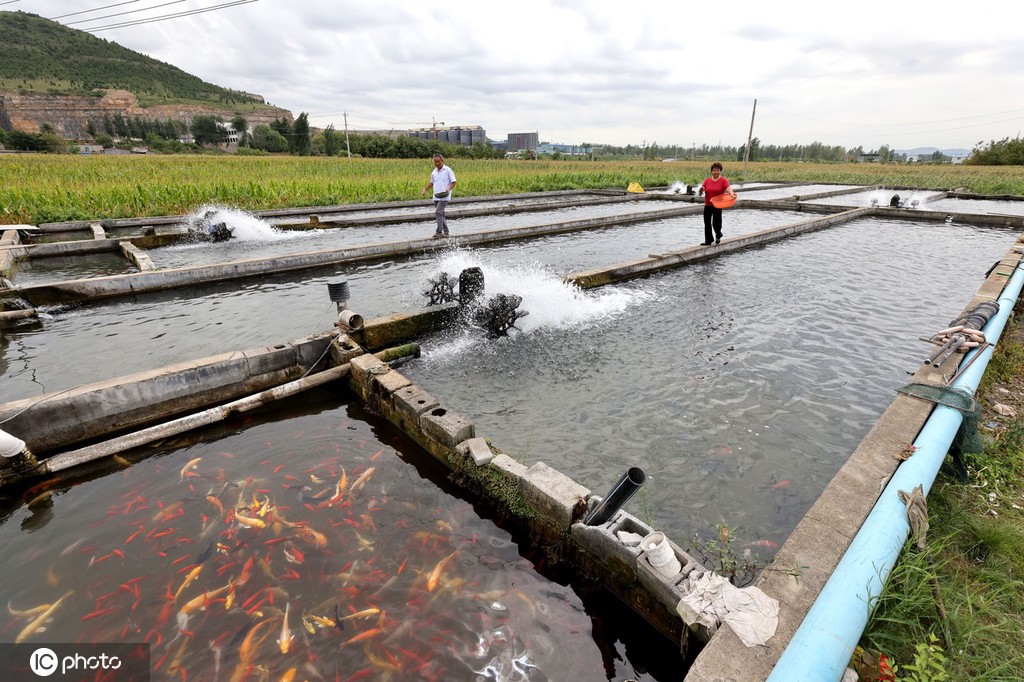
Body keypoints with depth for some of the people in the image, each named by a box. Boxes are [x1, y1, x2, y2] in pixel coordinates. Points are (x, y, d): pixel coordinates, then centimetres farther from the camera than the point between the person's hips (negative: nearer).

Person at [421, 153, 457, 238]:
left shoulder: (448, 170, -4)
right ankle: (446, 231, 18)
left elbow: (453, 182, -4)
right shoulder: (434, 172, 12)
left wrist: (449, 189, -21)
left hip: (444, 196, -6)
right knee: (441, 214, 9)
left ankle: (439, 232, -11)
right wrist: (425, 189, 15)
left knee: (438, 212, -16)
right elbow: (432, 182, 26)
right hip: (436, 196, 6)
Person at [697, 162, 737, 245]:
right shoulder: (707, 180, 7)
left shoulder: (723, 180, -2)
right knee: (707, 224, 5)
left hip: (718, 205, -3)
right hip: (707, 206, 3)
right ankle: (708, 241, 16)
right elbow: (701, 190, 3)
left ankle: (718, 235, 29)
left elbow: (728, 188, -14)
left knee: (716, 223, -4)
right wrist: (701, 190, -21)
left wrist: (732, 194, -34)